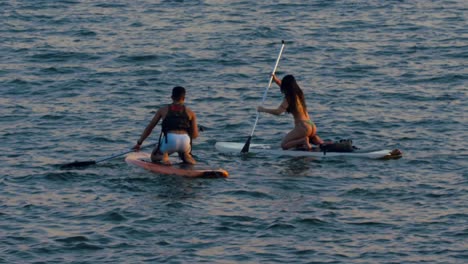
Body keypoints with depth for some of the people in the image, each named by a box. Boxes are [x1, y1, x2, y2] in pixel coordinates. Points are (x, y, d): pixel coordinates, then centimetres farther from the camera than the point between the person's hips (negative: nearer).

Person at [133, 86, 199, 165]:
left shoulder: (163, 110, 16)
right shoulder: (190, 112, 16)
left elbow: (149, 127, 20)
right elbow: (195, 135, 14)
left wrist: (139, 143, 28)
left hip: (169, 141, -1)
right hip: (185, 141, 1)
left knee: (154, 157, 28)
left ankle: (163, 156, -7)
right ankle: (186, 156, 0)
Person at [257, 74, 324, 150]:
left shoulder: (289, 98, -9)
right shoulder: (298, 93, 15)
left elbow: (278, 112, -17)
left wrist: (263, 109, -7)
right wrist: (277, 80, 33)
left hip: (303, 127, -7)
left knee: (284, 145, 2)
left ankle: (304, 141, -17)